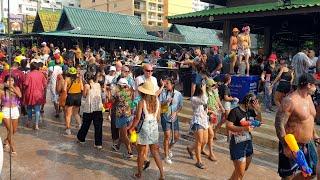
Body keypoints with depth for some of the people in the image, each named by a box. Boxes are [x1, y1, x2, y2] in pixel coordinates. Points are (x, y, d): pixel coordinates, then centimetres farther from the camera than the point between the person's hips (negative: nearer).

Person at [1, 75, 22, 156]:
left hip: (15, 110, 3)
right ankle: (12, 147, 8)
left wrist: (13, 87, -24)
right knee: (10, 130, -5)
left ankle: (6, 140, 43)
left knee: (15, 130, 15)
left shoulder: (16, 88, -2)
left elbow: (20, 95, -22)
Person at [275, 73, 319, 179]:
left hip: (308, 144, 9)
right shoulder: (290, 101, -24)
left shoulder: (308, 97, 5)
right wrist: (286, 146, -27)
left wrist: (314, 134, 24)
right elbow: (279, 124, -26)